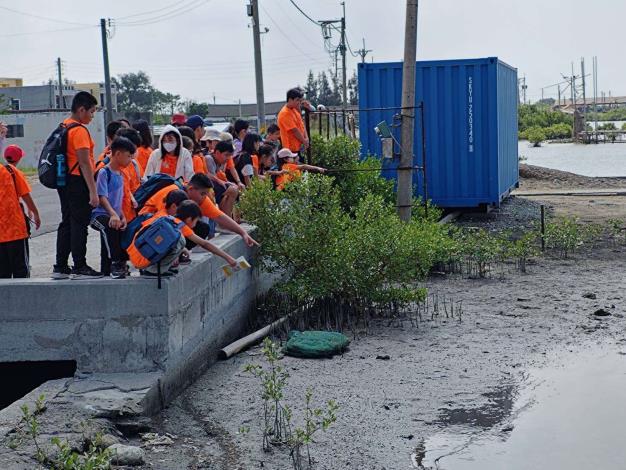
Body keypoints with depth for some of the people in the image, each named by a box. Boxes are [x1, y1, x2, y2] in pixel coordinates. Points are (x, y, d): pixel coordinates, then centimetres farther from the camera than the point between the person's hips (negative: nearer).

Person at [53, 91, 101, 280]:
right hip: (78, 182, -9)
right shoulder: (79, 130, -15)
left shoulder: (63, 127, 14)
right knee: (79, 225, -5)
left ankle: (60, 267, 17)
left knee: (66, 223, 13)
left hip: (64, 183, 10)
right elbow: (84, 163, -20)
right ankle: (79, 268, -2)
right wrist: (93, 191, -20)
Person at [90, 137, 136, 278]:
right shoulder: (104, 172, -8)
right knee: (110, 226, -36)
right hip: (99, 214, -9)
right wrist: (113, 214, -31)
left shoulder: (120, 174, 17)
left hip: (114, 216, 9)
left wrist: (123, 217, 3)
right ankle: (115, 263, -35)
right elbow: (102, 197, -17)